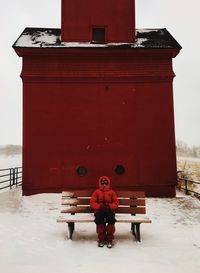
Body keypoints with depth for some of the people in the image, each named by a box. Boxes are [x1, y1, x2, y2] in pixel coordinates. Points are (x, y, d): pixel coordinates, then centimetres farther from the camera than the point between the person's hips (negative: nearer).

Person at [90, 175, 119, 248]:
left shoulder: (112, 192, 11)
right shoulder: (96, 192, 9)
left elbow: (116, 203, 4)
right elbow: (92, 203, 1)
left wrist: (109, 206, -17)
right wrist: (100, 206, -18)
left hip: (109, 211, 0)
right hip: (99, 211, 0)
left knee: (111, 220, -31)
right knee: (99, 220, -32)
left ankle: (109, 239, -16)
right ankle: (101, 238, -14)